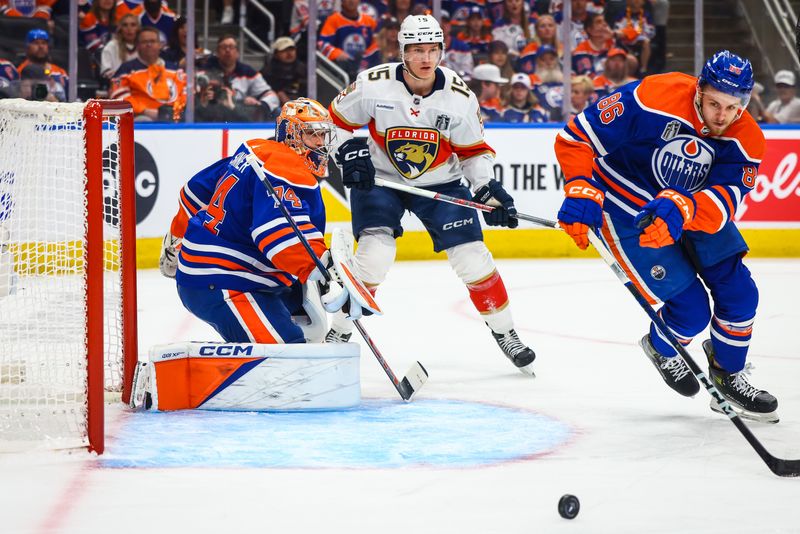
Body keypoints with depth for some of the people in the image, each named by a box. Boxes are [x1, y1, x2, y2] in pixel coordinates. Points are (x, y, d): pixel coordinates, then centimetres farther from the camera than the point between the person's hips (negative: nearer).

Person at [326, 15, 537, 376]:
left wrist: (488, 189, -12)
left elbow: (474, 150, -1)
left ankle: (504, 332, 15)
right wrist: (350, 154, -18)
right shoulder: (373, 85, -19)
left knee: (472, 257, -5)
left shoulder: (459, 95, -13)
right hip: (379, 179, -2)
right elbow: (337, 119, -3)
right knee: (374, 254, -21)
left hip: (440, 183, 2)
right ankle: (338, 334, -5)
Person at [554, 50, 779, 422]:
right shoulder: (653, 100, -31)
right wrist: (582, 193, -35)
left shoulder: (747, 140, -17)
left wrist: (681, 211, -50)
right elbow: (576, 137, -24)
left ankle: (728, 377, 24)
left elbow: (723, 203, -31)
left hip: (693, 210, 5)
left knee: (738, 291, 0)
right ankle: (662, 348, 27)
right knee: (692, 311, -9)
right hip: (625, 208, -5)